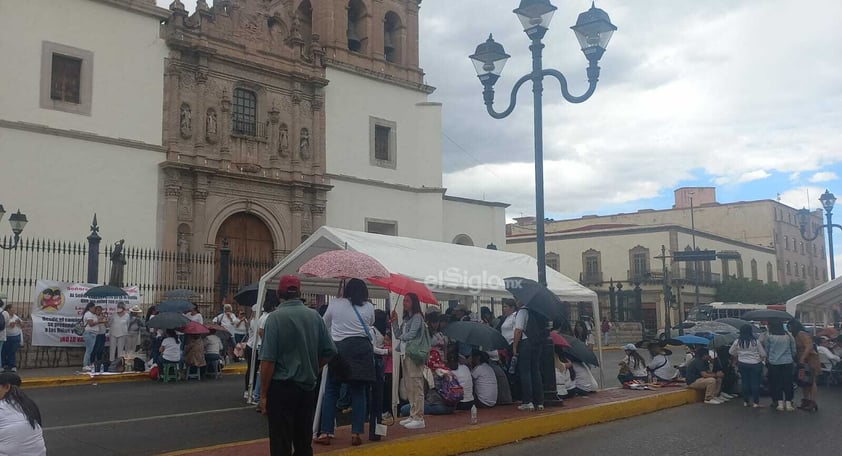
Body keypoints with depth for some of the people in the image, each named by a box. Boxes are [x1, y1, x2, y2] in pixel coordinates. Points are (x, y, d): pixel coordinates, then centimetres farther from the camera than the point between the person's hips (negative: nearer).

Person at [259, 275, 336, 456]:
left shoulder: (275, 318, -12)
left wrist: (263, 394, -10)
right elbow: (329, 351, 5)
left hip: (282, 387, -5)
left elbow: (268, 360, -16)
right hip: (309, 387, 5)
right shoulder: (315, 316, 1)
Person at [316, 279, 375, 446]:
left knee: (331, 391, 6)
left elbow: (325, 323, 17)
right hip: (362, 349, 1)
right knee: (358, 392, 6)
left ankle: (325, 433, 5)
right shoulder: (368, 307, 4)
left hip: (339, 348, -1)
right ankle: (356, 434, 4)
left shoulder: (335, 303, 3)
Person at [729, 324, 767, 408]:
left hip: (742, 364, 3)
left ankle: (745, 401, 15)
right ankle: (755, 402, 3)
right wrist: (761, 359, 14)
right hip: (755, 364, -3)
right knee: (755, 383, 3)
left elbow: (731, 352, 5)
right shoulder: (756, 342, -12)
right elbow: (763, 354, -6)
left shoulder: (737, 342, -5)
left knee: (745, 382, 11)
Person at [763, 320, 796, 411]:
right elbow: (794, 350, 8)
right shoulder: (789, 336, 3)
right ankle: (788, 403, 7)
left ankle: (780, 403, 6)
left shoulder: (769, 336, -5)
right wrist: (792, 358, 24)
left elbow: (766, 350, 1)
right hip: (788, 362, 2)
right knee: (788, 383, 7)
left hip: (774, 363, -2)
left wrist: (767, 358, 18)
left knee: (777, 383, 6)